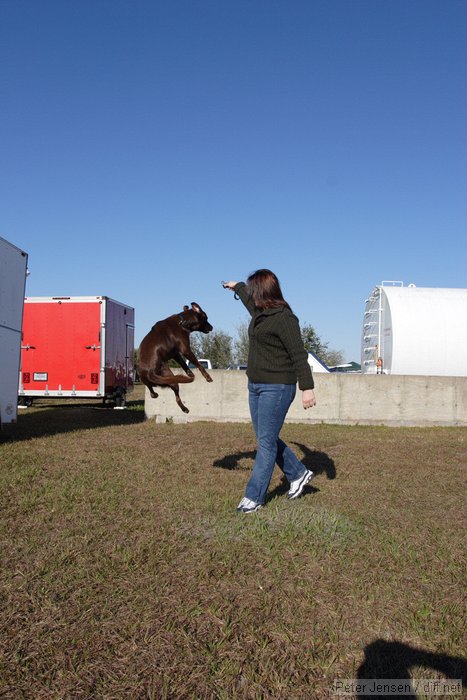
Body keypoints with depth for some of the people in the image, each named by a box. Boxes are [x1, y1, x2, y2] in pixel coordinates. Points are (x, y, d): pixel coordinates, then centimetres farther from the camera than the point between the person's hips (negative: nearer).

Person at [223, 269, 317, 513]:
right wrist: (236, 287, 53)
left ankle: (254, 497, 4)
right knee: (266, 439, 14)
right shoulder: (260, 312, 11)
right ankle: (298, 474, 31)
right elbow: (249, 299, 36)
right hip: (256, 386, 9)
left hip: (277, 387, -9)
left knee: (267, 442, -3)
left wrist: (307, 388, -24)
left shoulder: (284, 318, -16)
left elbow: (299, 355, -19)